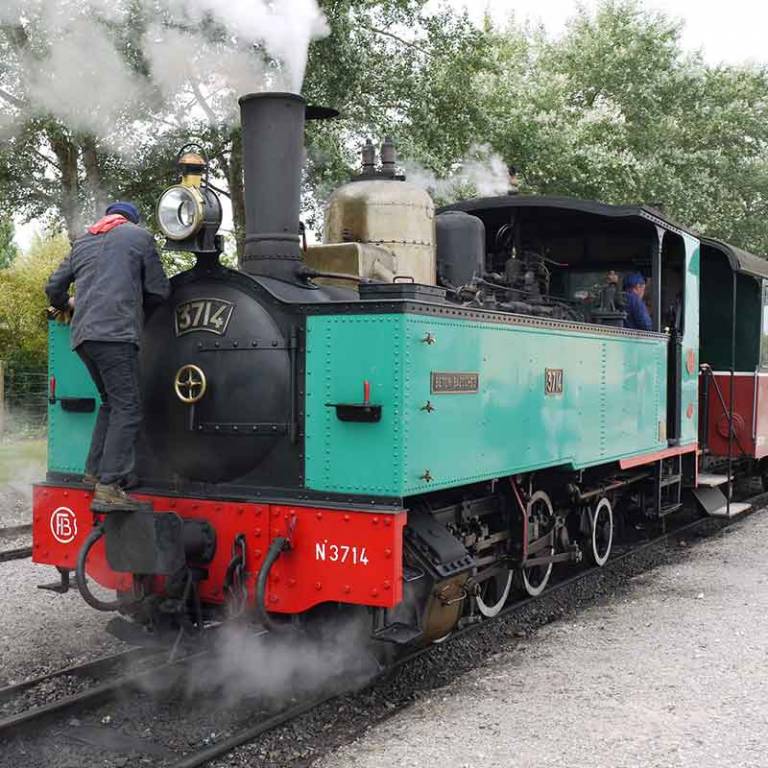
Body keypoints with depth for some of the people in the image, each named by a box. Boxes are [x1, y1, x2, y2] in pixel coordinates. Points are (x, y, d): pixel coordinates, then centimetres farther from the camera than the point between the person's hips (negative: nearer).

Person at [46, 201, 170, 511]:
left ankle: (94, 472, 15)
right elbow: (159, 291, 9)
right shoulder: (139, 236, 10)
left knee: (111, 402, 19)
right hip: (117, 333, -6)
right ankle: (109, 488, -17)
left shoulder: (82, 242, 24)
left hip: (83, 334, 6)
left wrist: (67, 305, 47)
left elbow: (54, 288, 26)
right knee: (127, 408, -8)